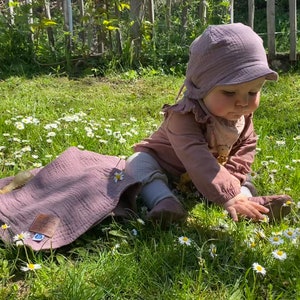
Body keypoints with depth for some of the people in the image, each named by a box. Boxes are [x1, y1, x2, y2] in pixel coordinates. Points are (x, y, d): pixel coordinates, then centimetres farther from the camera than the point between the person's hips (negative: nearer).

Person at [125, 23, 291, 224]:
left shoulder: (242, 116, -15)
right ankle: (165, 201, -48)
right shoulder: (183, 118, -40)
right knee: (137, 162, -30)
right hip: (166, 168, -6)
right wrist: (229, 196, -56)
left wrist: (230, 176, -24)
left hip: (210, 170, 6)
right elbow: (197, 161, -49)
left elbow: (246, 146, -5)